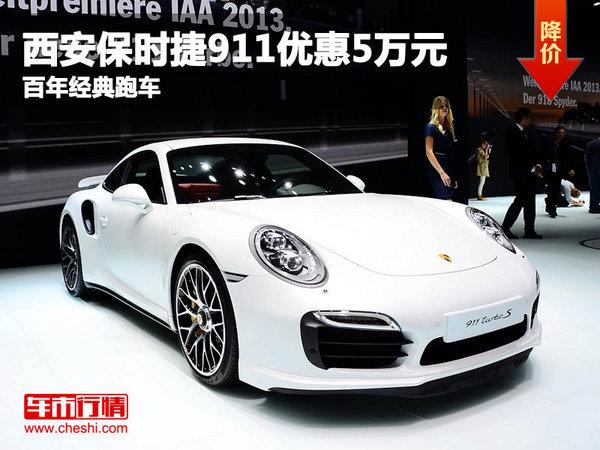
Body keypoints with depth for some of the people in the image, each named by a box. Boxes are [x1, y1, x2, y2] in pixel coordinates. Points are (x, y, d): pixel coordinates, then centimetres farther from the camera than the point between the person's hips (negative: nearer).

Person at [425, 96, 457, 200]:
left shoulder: (449, 127, 17)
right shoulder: (431, 127, -5)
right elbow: (429, 152, -13)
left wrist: (454, 176, 16)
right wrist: (442, 173, -20)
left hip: (450, 171, 8)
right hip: (438, 172, -8)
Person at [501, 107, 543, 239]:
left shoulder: (522, 132, 16)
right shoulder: (513, 132, -13)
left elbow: (530, 150, 15)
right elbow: (519, 154, -19)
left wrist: (537, 165, -1)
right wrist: (532, 169, -15)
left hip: (528, 173, 9)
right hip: (520, 174, -9)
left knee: (529, 201, 10)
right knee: (520, 200, -8)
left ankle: (530, 231, 15)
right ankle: (505, 228, 0)